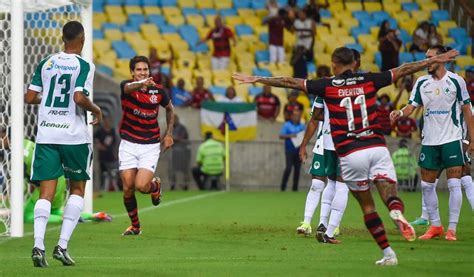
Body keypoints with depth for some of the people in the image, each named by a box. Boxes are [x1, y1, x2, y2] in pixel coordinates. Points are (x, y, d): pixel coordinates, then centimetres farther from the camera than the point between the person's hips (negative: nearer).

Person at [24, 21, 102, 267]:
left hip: (46, 135, 3)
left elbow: (29, 97, 6)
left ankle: (38, 245, -17)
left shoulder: (45, 64, 7)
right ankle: (62, 245, 1)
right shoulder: (84, 66, -6)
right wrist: (96, 110, 0)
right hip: (74, 135, -3)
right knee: (77, 189, 13)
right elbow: (79, 97, -19)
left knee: (46, 192, 2)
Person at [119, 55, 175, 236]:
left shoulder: (158, 91, -4)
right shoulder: (126, 86, -10)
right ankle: (135, 226, 19)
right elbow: (129, 88, -37)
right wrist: (142, 84, -59)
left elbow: (170, 109, 17)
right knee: (128, 189, -1)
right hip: (128, 144, 0)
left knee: (141, 186, -16)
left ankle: (155, 186, 20)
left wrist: (169, 134, 9)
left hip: (150, 146, 0)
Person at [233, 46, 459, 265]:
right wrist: (434, 60, 23)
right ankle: (397, 212, -40)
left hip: (349, 154, -1)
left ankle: (388, 253, 7)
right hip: (377, 147, 1)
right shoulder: (368, 81, 7)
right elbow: (403, 70, 14)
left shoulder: (327, 86, 3)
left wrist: (256, 80, 10)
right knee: (390, 195, -4)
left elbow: (291, 82, 4)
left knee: (367, 206, 10)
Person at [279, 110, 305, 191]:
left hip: (298, 150, 4)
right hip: (290, 150, -4)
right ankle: (283, 186, -6)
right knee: (289, 168, -14)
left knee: (297, 169, 0)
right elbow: (281, 136, -2)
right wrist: (290, 136, -17)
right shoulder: (287, 125, 3)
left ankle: (295, 187, 5)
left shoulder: (302, 126, 14)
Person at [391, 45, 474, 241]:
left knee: (454, 184, -9)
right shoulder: (422, 83, 5)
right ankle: (435, 226, 17)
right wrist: (400, 113, -21)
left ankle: (452, 229, -5)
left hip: (452, 139, -4)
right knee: (427, 185, 5)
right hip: (429, 141, 4)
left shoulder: (456, 81, -4)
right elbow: (412, 106, 2)